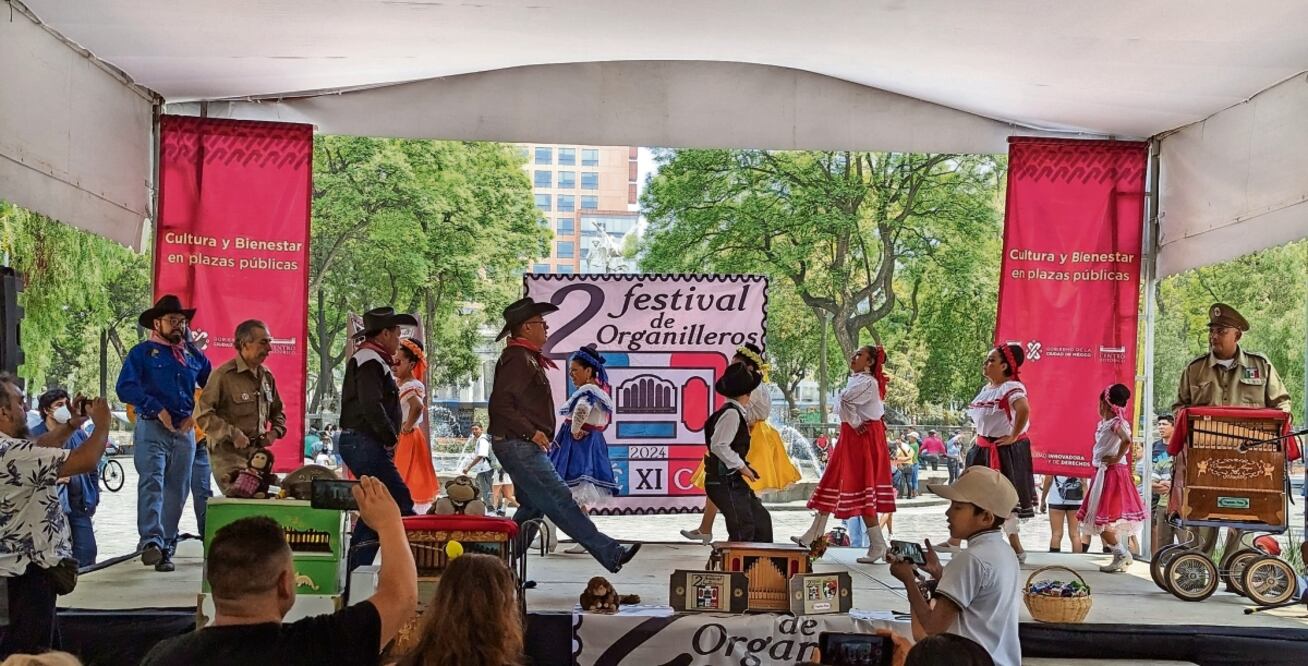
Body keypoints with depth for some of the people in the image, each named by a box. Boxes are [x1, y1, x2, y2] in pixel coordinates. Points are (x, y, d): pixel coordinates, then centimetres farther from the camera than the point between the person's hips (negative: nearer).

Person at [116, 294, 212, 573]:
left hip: (185, 431, 5)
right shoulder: (142, 353, 5)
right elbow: (126, 388, -7)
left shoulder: (194, 356, 18)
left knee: (177, 490, 4)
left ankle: (165, 549, 11)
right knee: (151, 482, -20)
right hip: (151, 428, -4)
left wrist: (197, 413, 5)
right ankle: (151, 541, -31)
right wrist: (158, 409, -15)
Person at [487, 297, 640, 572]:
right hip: (518, 446, -11)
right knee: (560, 502, -9)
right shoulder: (518, 359, -14)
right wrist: (532, 432, -20)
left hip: (523, 447, 11)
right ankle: (611, 554, -8)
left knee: (532, 507, 14)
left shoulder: (526, 358, 18)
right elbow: (500, 403, -23)